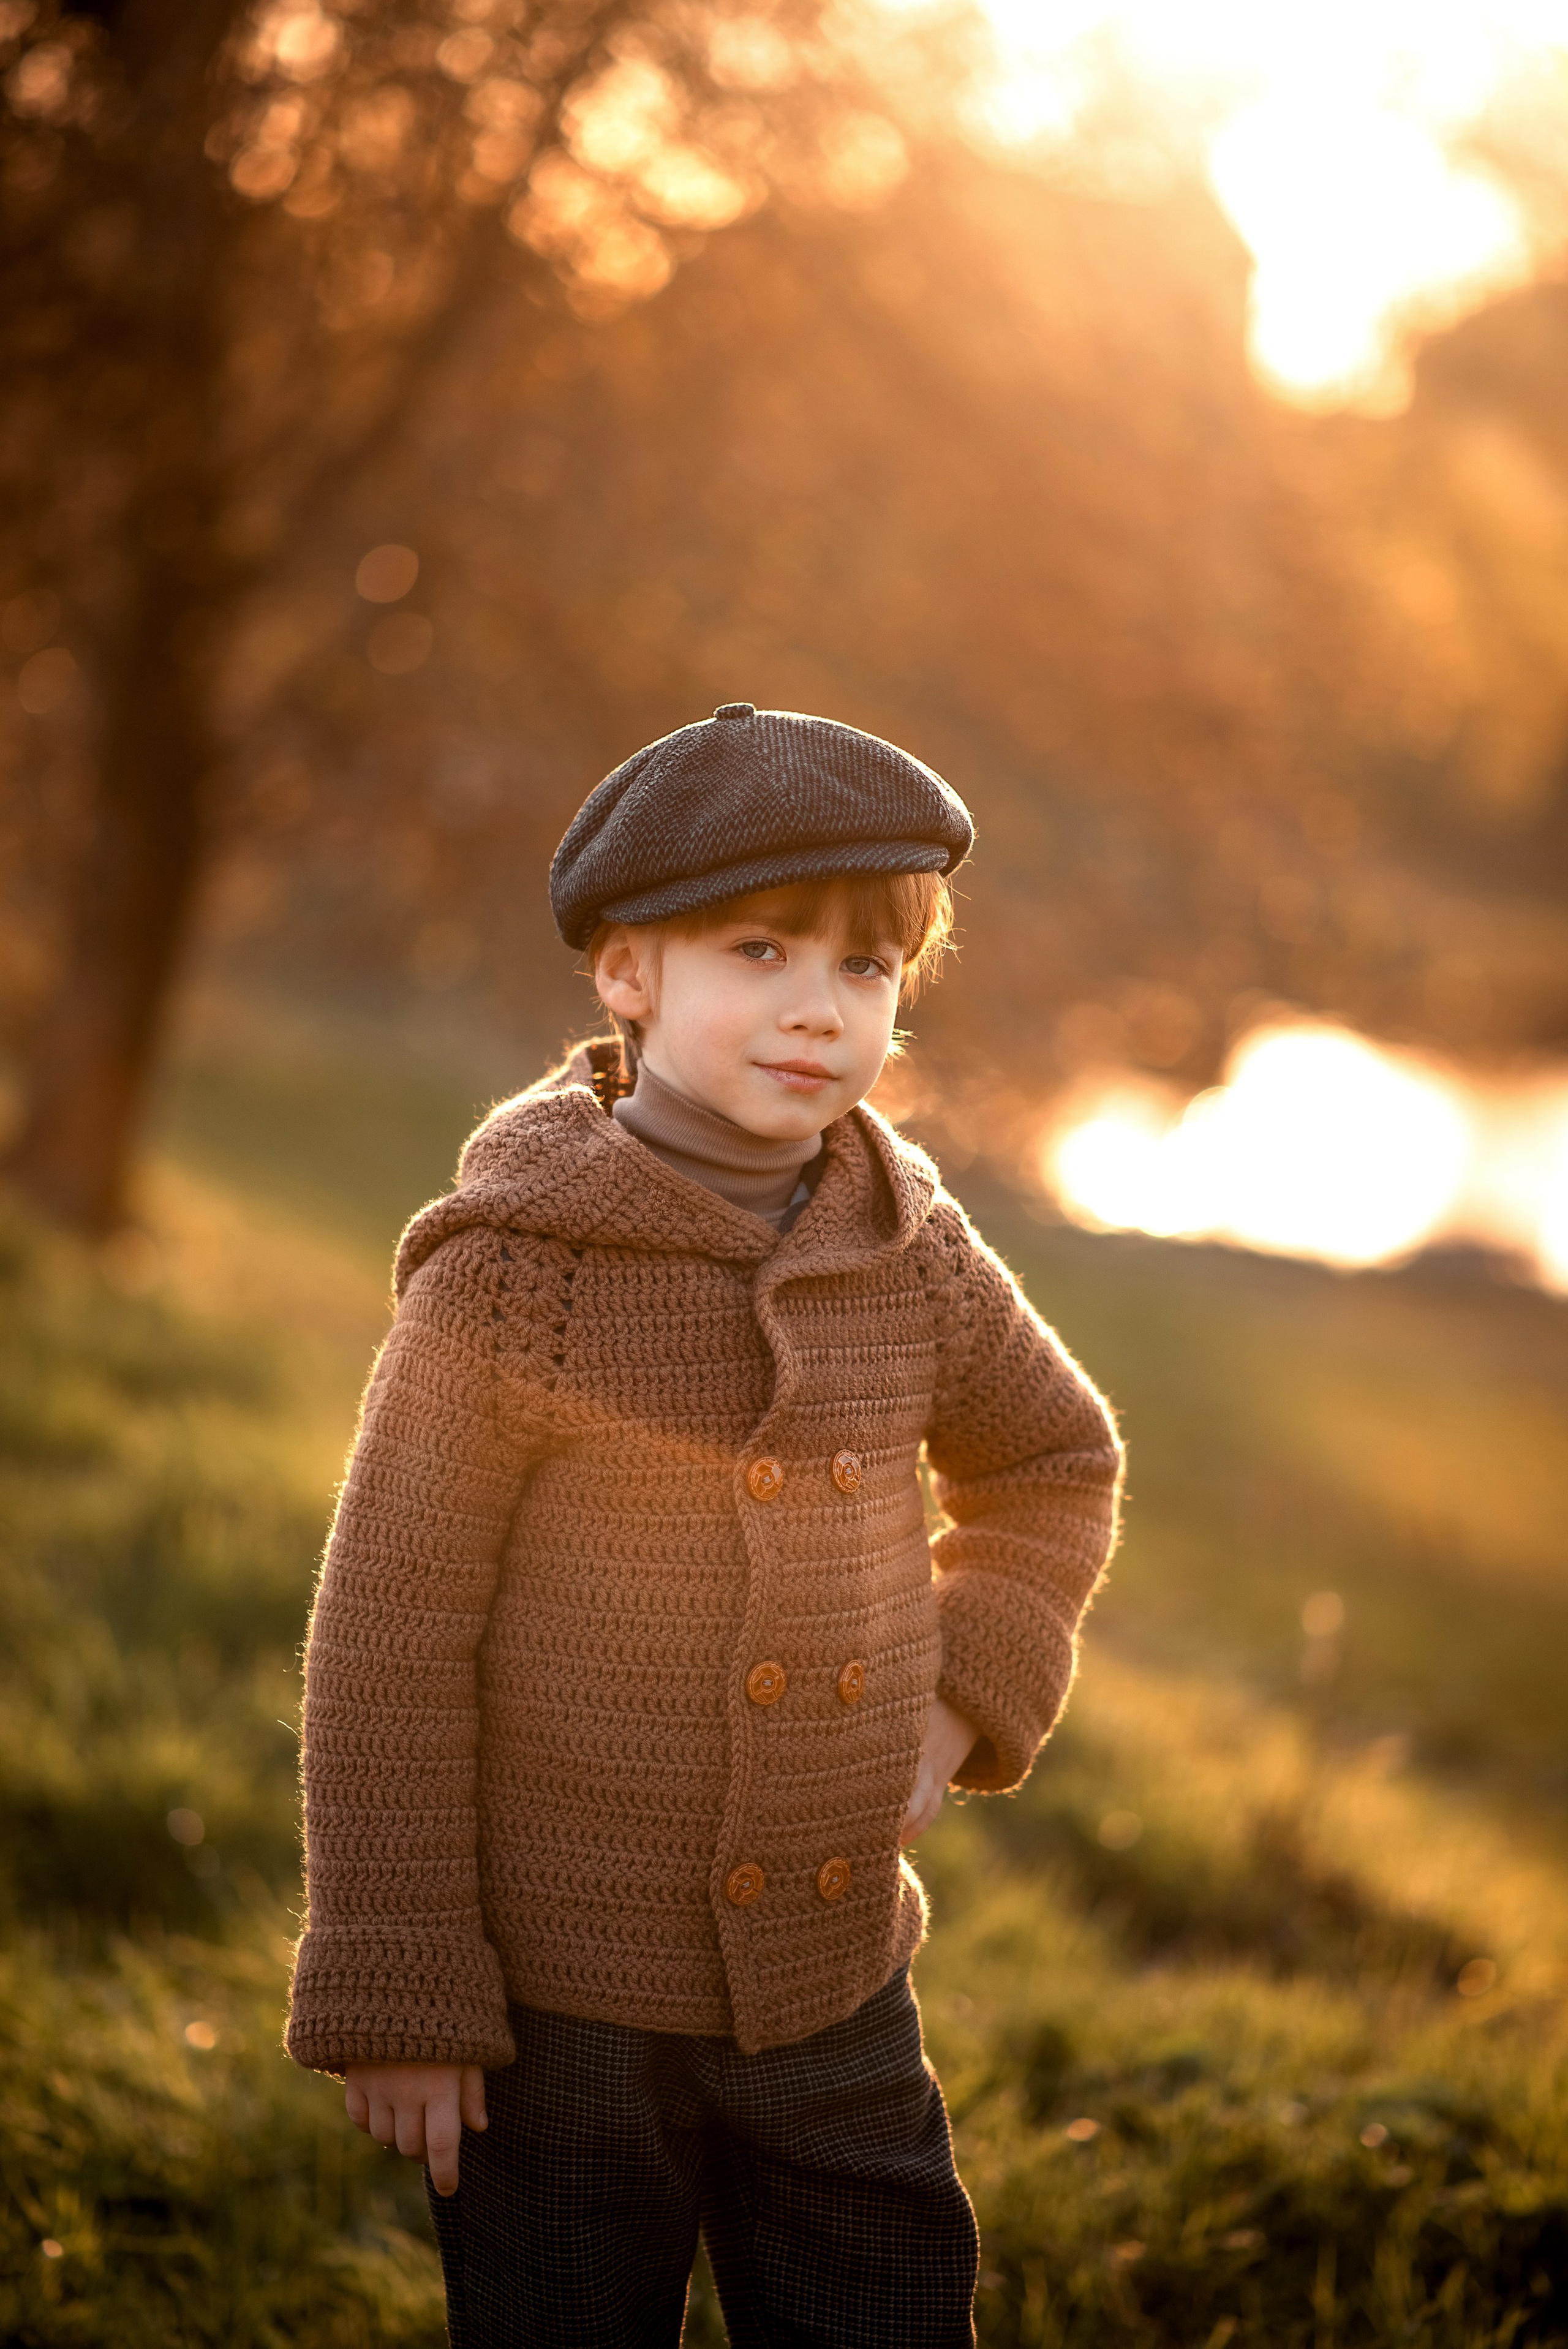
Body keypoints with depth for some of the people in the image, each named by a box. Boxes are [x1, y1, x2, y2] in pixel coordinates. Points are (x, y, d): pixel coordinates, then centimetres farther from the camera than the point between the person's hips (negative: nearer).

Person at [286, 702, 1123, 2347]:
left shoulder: (912, 1257, -2)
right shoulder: (509, 1276, -16)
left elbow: (1055, 1466, 18)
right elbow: (387, 1637, -12)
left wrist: (967, 1693, 2)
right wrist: (394, 1998, -10)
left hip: (836, 1997, 5)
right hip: (557, 2007, -4)